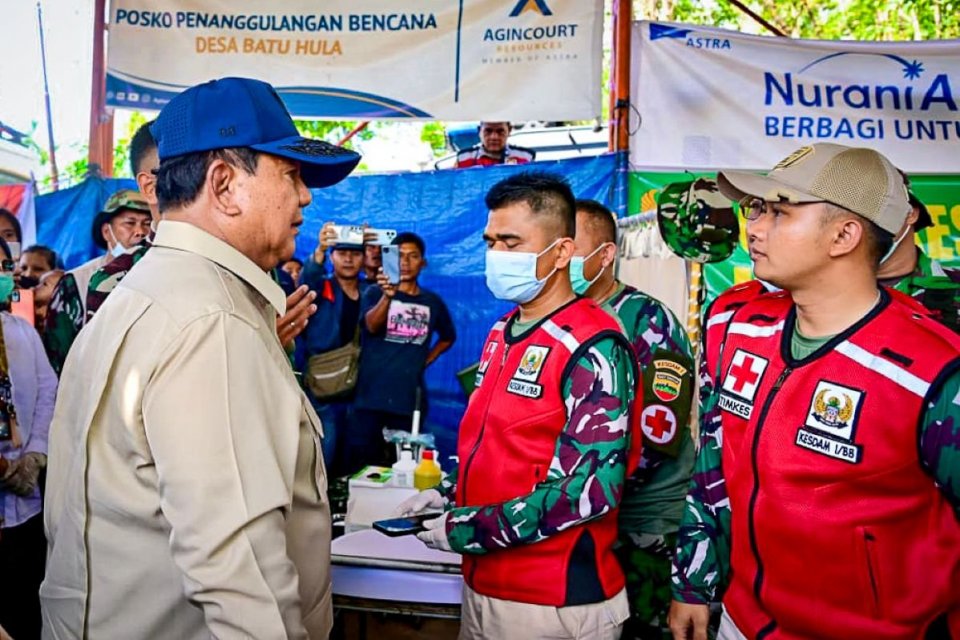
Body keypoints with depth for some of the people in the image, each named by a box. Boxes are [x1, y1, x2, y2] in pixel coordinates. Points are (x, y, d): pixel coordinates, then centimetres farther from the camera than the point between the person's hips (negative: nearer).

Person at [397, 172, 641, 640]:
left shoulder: (592, 349, -18)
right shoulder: (502, 333, 8)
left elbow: (592, 489, -23)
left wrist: (468, 530, -19)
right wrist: (449, 493, 2)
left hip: (553, 601, -7)